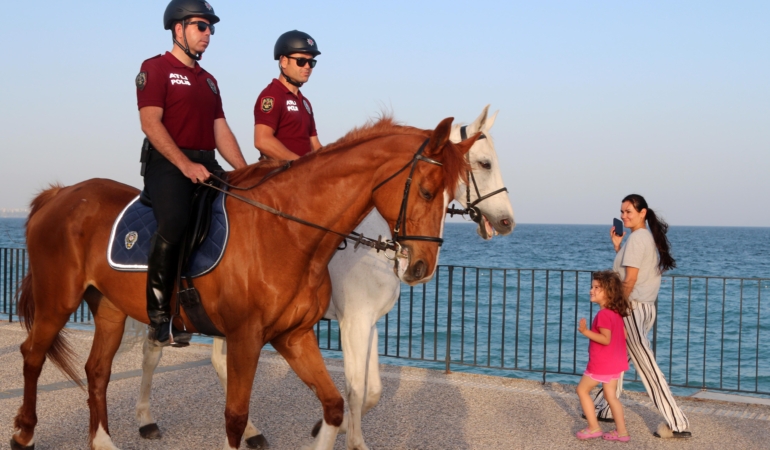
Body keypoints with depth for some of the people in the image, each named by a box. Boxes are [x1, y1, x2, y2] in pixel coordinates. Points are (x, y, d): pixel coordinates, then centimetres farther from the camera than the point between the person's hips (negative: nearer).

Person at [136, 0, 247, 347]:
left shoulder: (208, 80, 24)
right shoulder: (156, 68, 1)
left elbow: (221, 132, 19)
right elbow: (150, 123, -11)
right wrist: (185, 165, -21)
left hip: (206, 165, 8)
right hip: (167, 164, -7)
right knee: (173, 225, -29)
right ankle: (159, 318, -22)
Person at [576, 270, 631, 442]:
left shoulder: (603, 314, -21)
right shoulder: (616, 312, 8)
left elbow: (606, 339, -26)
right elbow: (624, 335, 15)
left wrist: (586, 332, -29)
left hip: (601, 363, -9)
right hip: (615, 363, 9)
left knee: (583, 389, 6)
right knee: (611, 396, 14)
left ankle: (593, 427, 6)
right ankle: (621, 431, 12)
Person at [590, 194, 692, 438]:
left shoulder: (637, 238, -14)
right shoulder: (650, 237, 14)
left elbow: (630, 279, -19)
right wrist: (617, 246, 10)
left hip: (632, 308, -10)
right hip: (646, 307, 10)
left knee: (645, 364, -11)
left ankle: (677, 423, -12)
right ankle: (604, 408, 30)